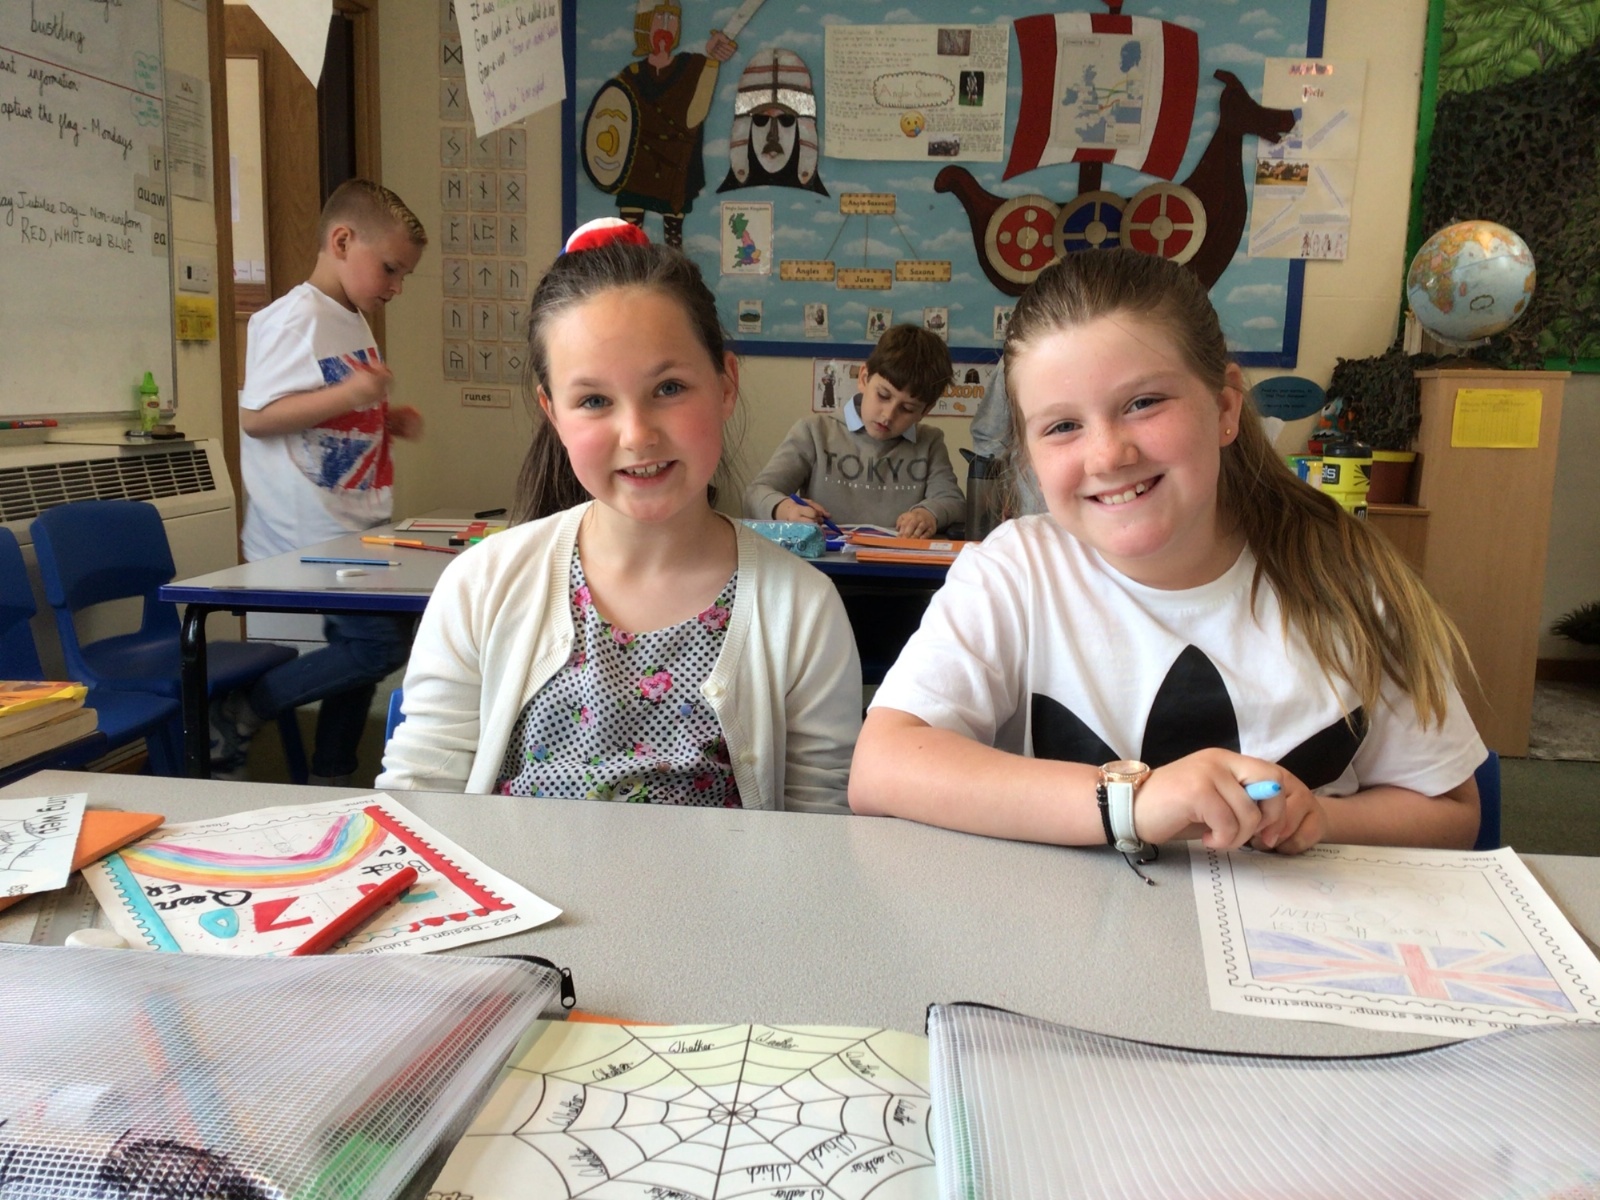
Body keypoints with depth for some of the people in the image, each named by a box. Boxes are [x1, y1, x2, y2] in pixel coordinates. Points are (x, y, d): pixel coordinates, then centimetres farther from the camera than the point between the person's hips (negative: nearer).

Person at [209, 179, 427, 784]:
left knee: (358, 649, 12)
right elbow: (255, 416, -19)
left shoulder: (355, 323, 16)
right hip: (312, 533, -10)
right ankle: (233, 716, -2)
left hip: (354, 527, 10)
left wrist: (386, 419, 9)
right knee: (382, 644, -15)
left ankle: (329, 781, 25)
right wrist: (346, 395, -25)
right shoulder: (294, 318, -13)